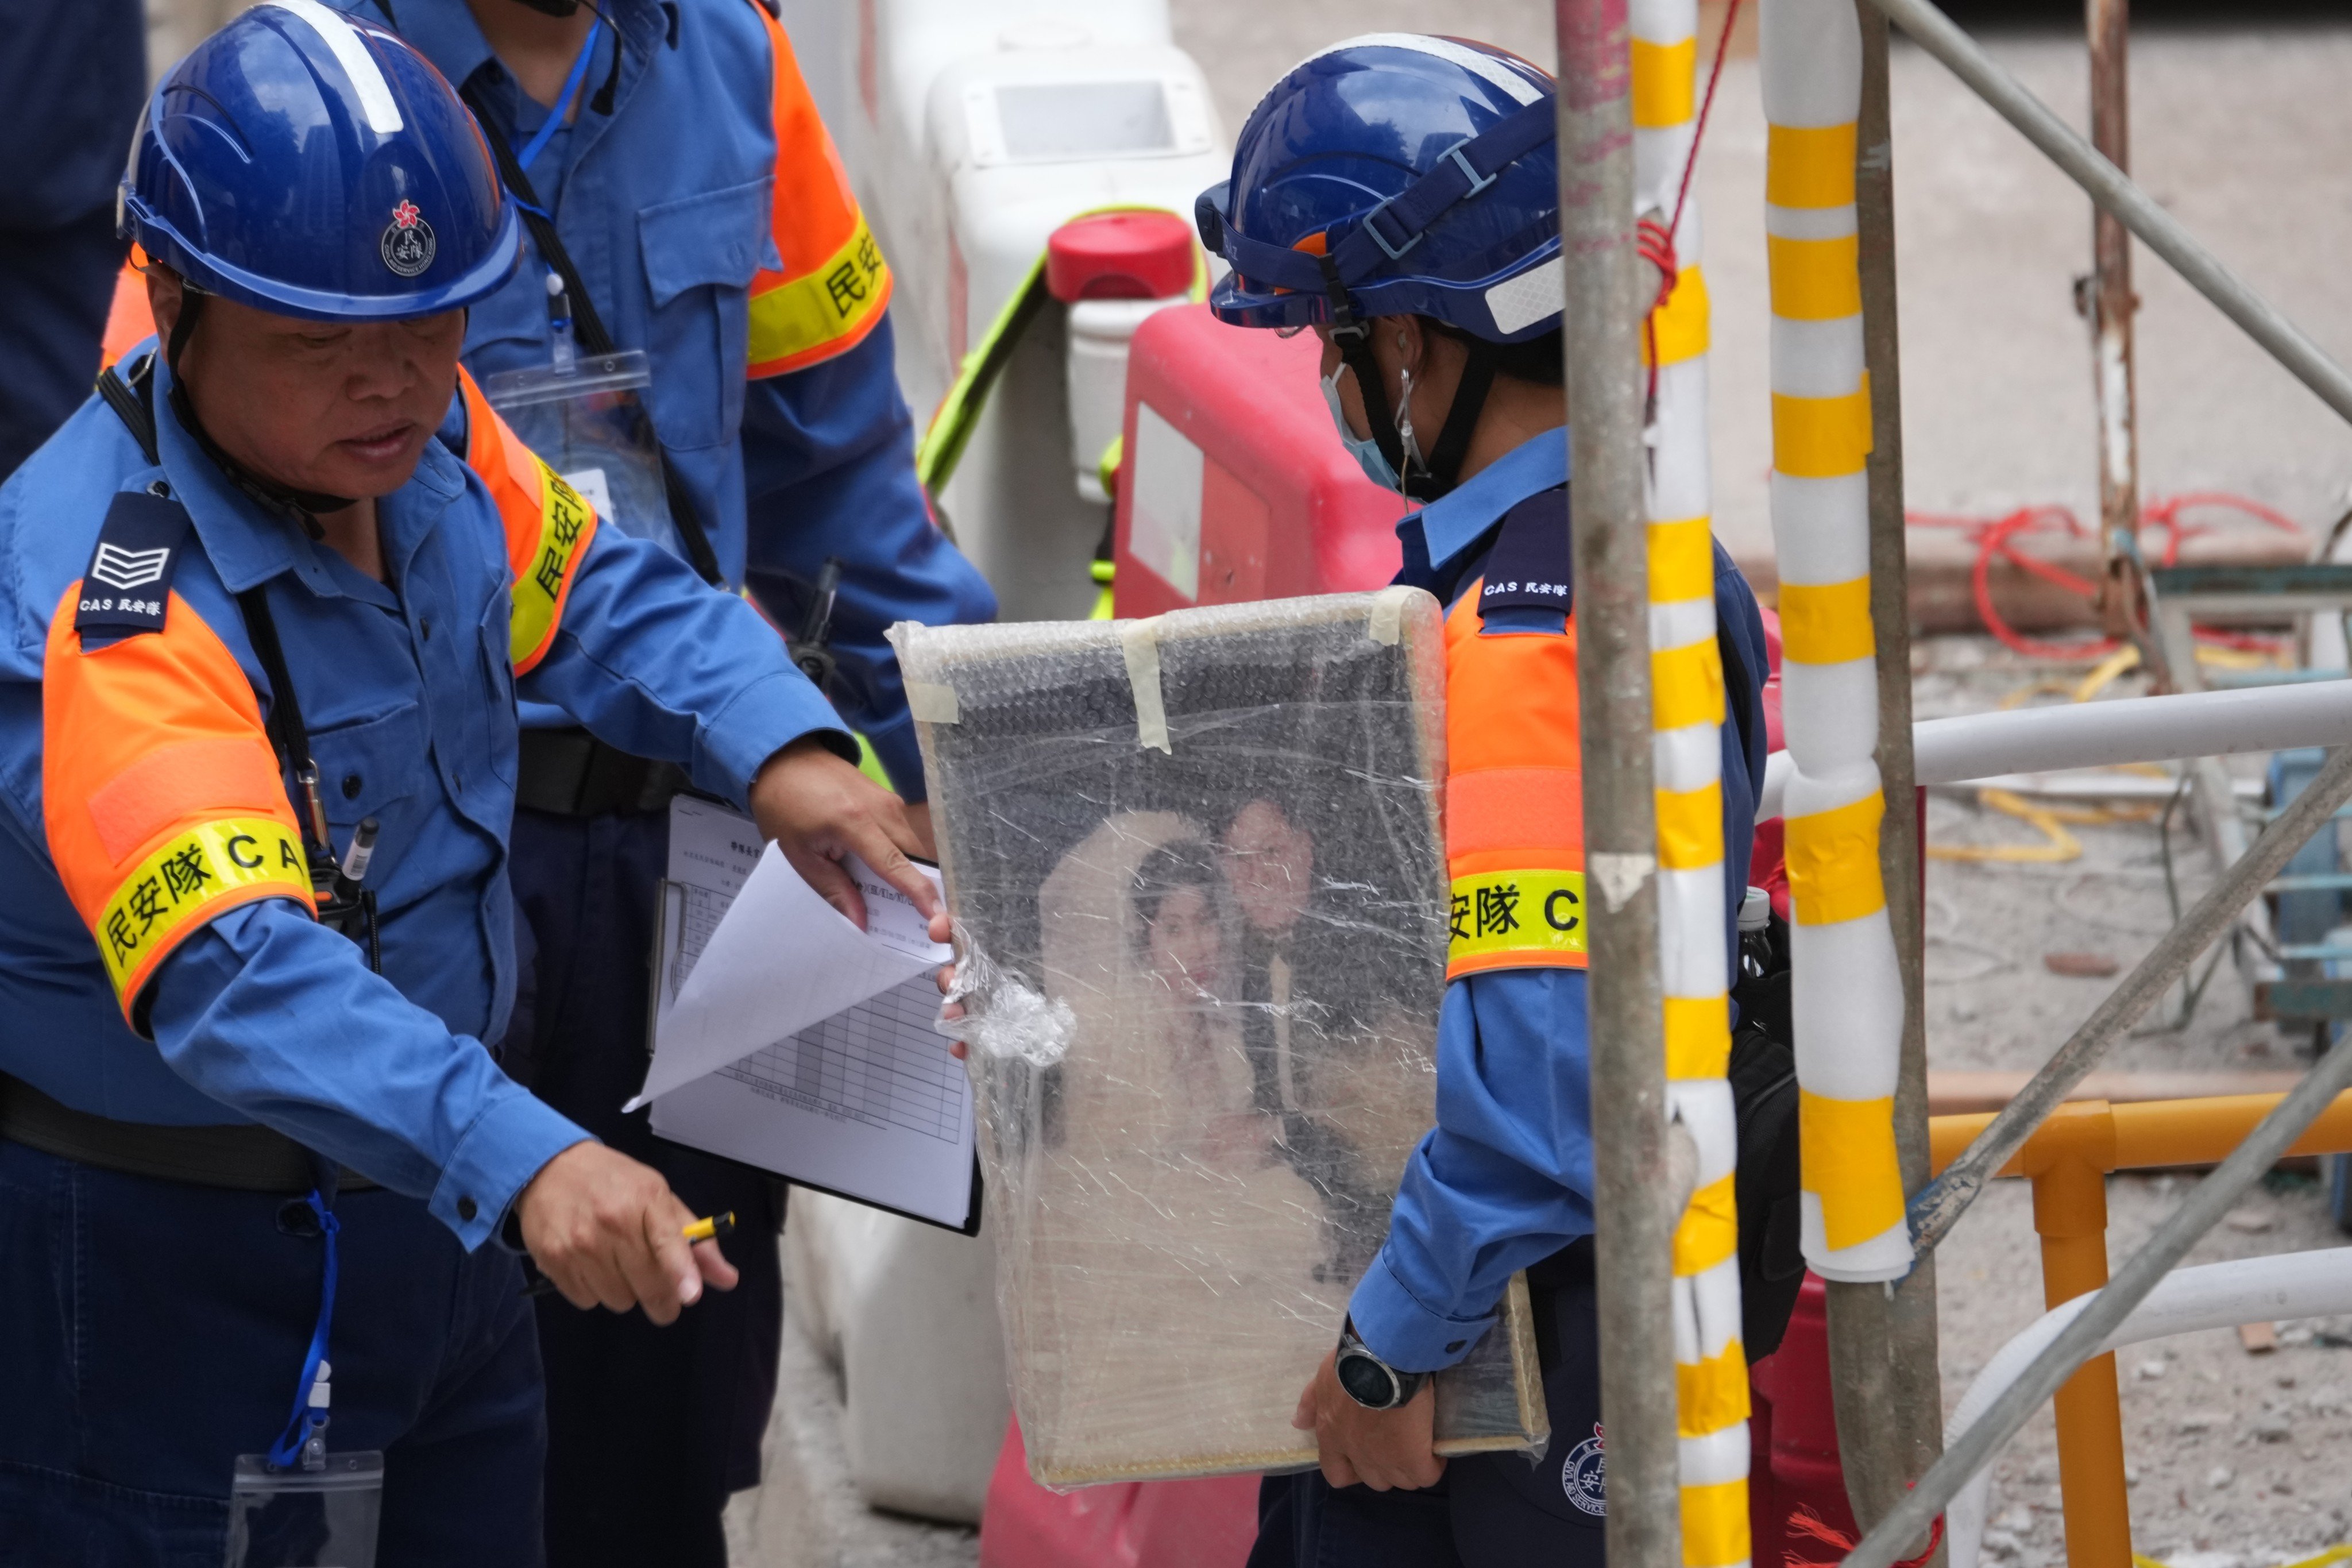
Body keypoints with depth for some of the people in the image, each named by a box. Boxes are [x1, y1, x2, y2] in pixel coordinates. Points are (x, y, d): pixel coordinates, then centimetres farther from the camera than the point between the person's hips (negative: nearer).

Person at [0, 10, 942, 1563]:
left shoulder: (426, 436, -7)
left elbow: (596, 591, 12)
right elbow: (231, 969, -45)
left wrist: (781, 745, -9)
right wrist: (520, 1160, -58)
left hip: (417, 1187, 8)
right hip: (148, 1244, -8)